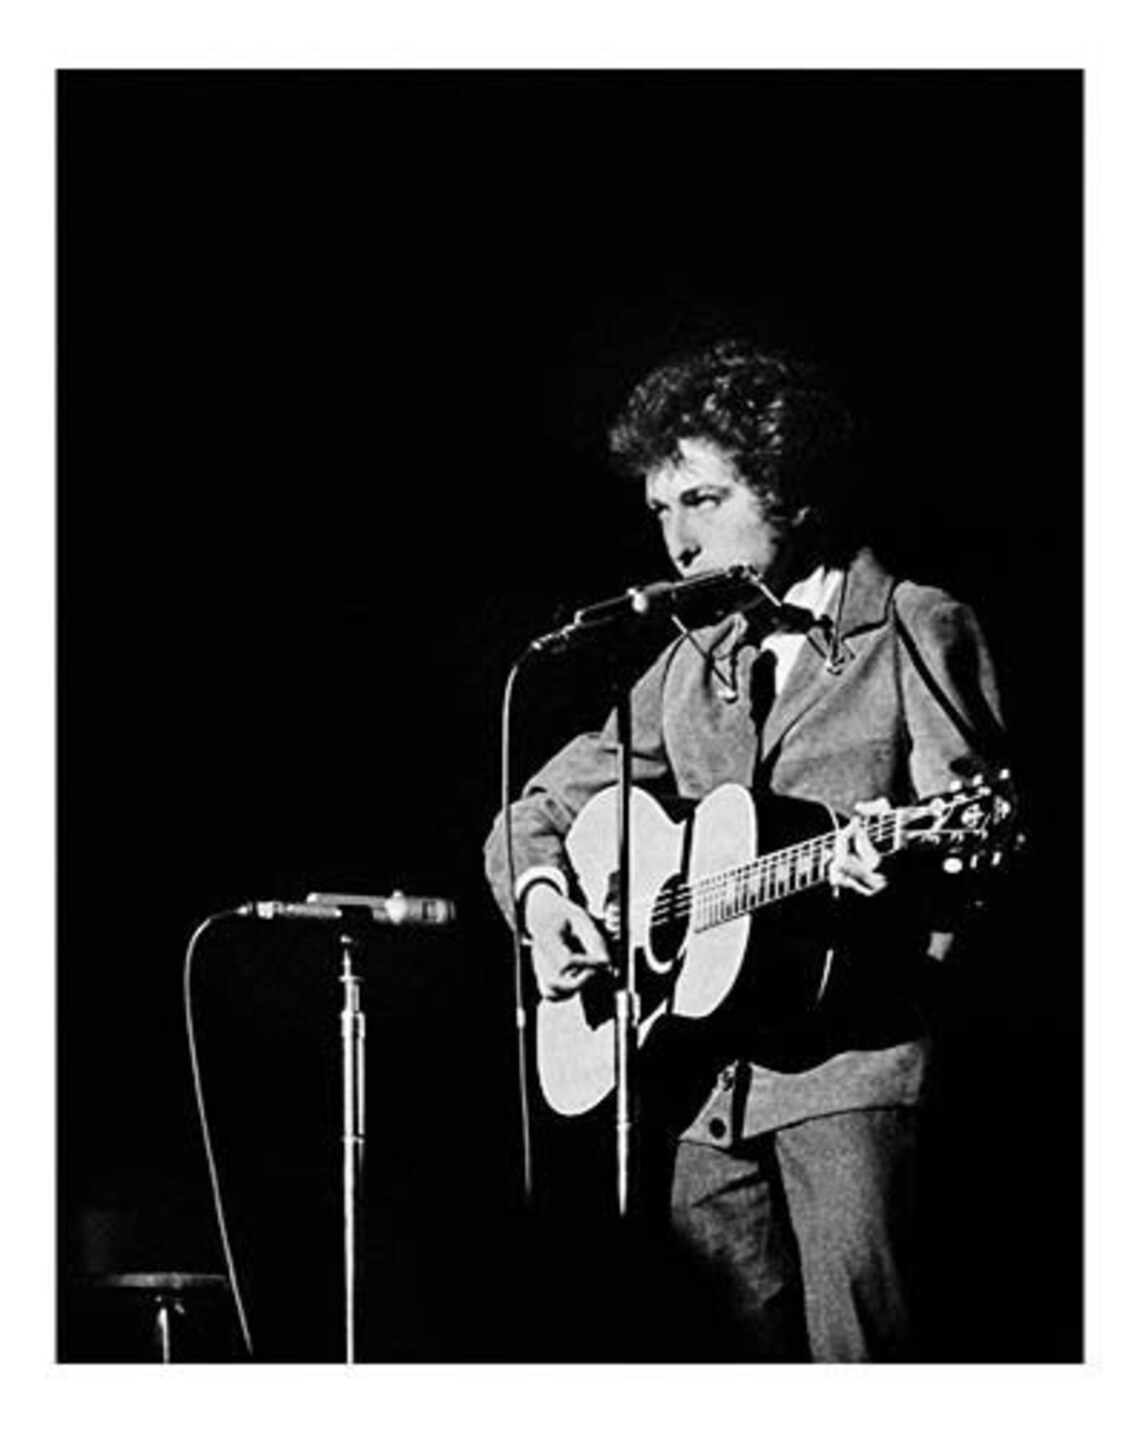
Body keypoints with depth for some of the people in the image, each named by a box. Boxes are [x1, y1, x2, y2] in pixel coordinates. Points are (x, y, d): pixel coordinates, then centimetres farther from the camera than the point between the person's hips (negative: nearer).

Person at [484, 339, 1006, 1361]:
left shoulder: (920, 633, 2)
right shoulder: (694, 667, 19)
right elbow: (543, 808, 24)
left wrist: (898, 866, -26)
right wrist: (541, 894, 3)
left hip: (857, 1058, -5)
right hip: (703, 1080, 5)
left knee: (854, 1353, -16)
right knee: (752, 1353, 0)